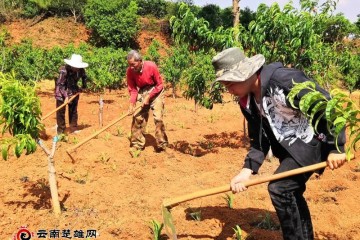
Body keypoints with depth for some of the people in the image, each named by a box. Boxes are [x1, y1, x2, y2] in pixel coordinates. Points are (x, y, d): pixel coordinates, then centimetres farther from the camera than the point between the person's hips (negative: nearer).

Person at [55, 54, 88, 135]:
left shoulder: (81, 70, -14)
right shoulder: (64, 70, -28)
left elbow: (84, 77, 11)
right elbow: (60, 84, -25)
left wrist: (84, 86, 10)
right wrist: (66, 96, -29)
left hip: (73, 91, 4)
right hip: (62, 92, -4)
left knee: (73, 111, 7)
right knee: (61, 111, -1)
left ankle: (73, 129, 17)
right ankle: (61, 129, 10)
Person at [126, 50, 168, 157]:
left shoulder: (151, 66, -26)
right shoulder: (130, 71, -16)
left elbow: (159, 85, -15)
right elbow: (133, 89, -8)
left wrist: (148, 97, -19)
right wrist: (132, 104, -21)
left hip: (156, 91, -3)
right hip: (142, 92, 3)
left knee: (158, 118, -10)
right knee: (138, 117, -5)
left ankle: (162, 145, 3)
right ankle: (136, 145, 6)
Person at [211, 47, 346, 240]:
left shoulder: (284, 79, -27)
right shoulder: (247, 101, -2)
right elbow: (259, 138, 4)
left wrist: (335, 147, -21)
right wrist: (247, 170, -7)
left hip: (312, 140, -8)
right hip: (288, 147, 9)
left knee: (279, 188, -17)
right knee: (291, 194, 16)